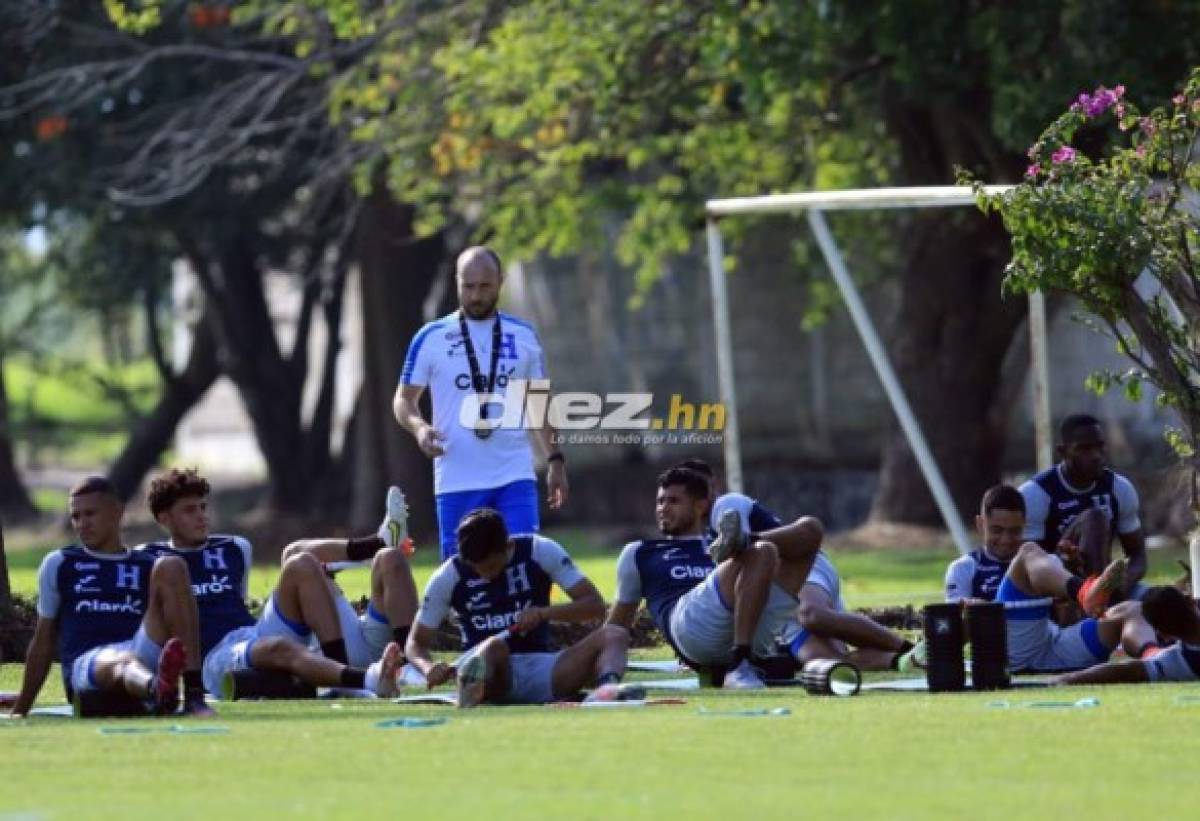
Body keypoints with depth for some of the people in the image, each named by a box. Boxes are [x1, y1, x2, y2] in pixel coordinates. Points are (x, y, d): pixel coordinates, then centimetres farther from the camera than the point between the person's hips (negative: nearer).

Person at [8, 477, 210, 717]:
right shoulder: (58, 564, 20)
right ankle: (158, 691, -83)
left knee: (171, 568, -18)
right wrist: (20, 711, 22)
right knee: (123, 661, -40)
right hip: (85, 664, -2)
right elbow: (44, 642, 23)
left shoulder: (148, 568, 23)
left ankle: (194, 696, -35)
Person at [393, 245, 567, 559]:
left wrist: (554, 459, 8)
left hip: (515, 476, 1)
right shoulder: (432, 338, 2)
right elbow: (404, 399, 6)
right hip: (457, 482, -1)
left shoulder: (523, 336, 9)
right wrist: (419, 427, -16)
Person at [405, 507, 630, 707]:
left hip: (540, 670, 2)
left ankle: (607, 686, -57)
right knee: (494, 647, -39)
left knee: (615, 636, -23)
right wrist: (428, 667, -20)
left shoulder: (540, 552, 0)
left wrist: (544, 613, -18)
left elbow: (595, 604, 0)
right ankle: (473, 691, -73)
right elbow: (417, 642, 5)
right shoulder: (448, 578, 0)